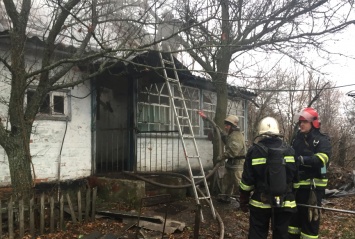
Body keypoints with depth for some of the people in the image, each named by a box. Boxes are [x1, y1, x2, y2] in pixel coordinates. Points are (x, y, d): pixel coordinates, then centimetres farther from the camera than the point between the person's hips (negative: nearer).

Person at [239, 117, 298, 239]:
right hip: (284, 203, 3)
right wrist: (295, 197, 18)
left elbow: (247, 180, -7)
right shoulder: (289, 150, 1)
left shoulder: (254, 151, -8)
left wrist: (243, 200, 5)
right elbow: (296, 177, 5)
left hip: (260, 203, -2)